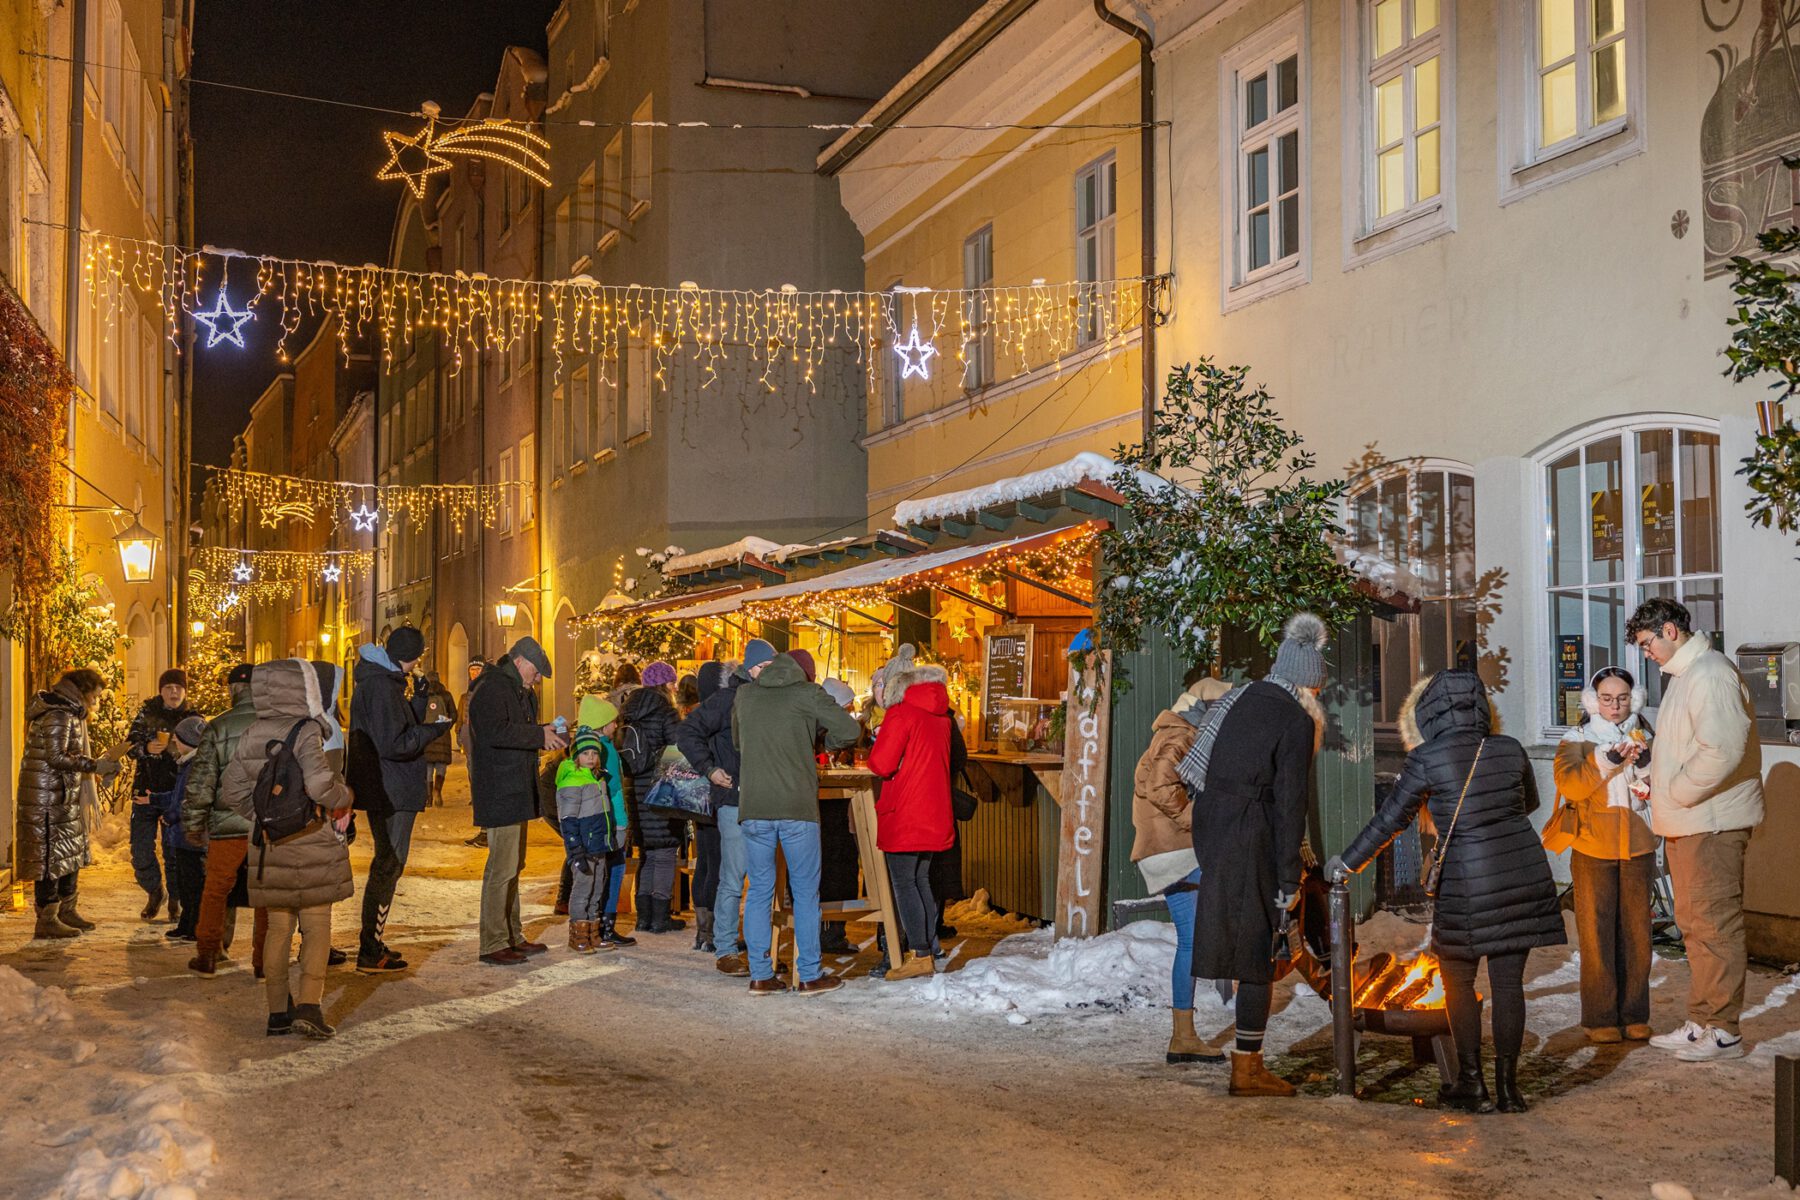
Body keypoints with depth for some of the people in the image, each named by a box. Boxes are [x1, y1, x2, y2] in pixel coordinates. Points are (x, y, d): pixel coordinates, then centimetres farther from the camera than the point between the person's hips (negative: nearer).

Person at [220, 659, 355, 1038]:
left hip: (270, 846, 6)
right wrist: (344, 797, -5)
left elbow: (233, 788, 10)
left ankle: (278, 1012, 17)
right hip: (311, 844, -6)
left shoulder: (251, 735, 6)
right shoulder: (306, 732, -15)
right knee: (317, 925, 4)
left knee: (278, 926, 14)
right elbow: (320, 786, -25)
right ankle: (309, 1006, -6)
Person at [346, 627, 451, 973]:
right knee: (388, 867, -4)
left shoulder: (380, 680, 13)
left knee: (387, 864, 20)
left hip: (384, 791, 11)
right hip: (391, 792, -11)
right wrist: (435, 729, -14)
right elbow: (394, 745, -25)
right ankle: (371, 954, 0)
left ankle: (372, 942, 30)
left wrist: (420, 698, 12)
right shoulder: (382, 687, -19)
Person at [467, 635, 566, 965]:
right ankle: (493, 944, -5)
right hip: (499, 794, -11)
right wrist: (539, 735, -19)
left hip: (516, 792, 11)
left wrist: (546, 734, 6)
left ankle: (513, 937, 25)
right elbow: (495, 732, -26)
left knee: (512, 865, 16)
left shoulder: (519, 692, 20)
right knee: (501, 867, -10)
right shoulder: (491, 689, -13)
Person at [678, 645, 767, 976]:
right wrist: (710, 769, -9)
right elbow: (687, 732, -5)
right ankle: (725, 951, 7)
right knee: (733, 880, -2)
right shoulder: (727, 698, -5)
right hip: (735, 801, -6)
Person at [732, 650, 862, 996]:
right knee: (805, 893, 6)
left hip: (753, 807, 3)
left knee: (759, 891, 10)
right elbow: (850, 730, -3)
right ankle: (810, 976, 9)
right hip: (797, 809, -3)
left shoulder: (745, 694, 12)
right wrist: (828, 740, 16)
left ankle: (760, 975, 10)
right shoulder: (806, 693, 0)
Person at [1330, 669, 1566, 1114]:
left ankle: (1472, 1084, 14)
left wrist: (1347, 863, 11)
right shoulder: (1509, 750, 4)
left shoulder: (1426, 760, -8)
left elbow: (1388, 821, -1)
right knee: (1509, 981, 8)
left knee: (1459, 981, 11)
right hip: (1523, 873, 4)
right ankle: (1508, 1086, 12)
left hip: (1468, 883, -4)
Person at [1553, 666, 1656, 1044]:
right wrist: (1607, 761, -23)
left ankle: (1634, 1016, 15)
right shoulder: (1577, 739, 3)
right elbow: (1568, 783, -14)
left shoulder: (1644, 737, 10)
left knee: (1636, 931, 6)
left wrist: (1645, 764, -17)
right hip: (1593, 847, -2)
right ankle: (1600, 1018, 3)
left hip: (1637, 846, 2)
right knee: (1597, 933, -1)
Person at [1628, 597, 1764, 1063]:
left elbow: (1722, 750, -27)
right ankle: (1701, 1023, 24)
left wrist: (1677, 792, -17)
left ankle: (1722, 1030, 2)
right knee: (1694, 925, 15)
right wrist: (1654, 778, 12)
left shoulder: (1709, 673, -16)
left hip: (1712, 824, -11)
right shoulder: (1683, 675, 18)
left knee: (1714, 926, -4)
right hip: (1686, 824, 11)